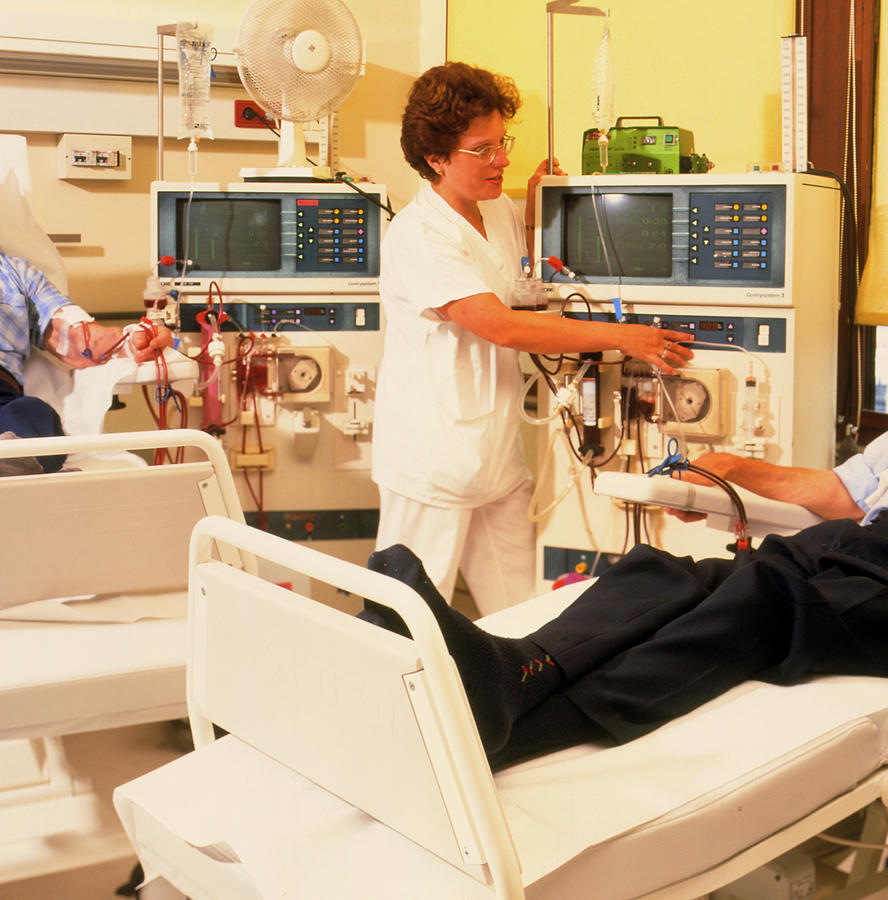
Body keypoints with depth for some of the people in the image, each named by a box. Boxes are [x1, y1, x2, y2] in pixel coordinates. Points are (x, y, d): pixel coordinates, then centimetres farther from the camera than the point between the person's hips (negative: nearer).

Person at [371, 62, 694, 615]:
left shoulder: (500, 211, 10)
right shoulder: (417, 234, -17)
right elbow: (500, 326, -25)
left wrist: (537, 206, 11)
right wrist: (619, 336, -24)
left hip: (497, 454, 8)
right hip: (432, 461, -8)